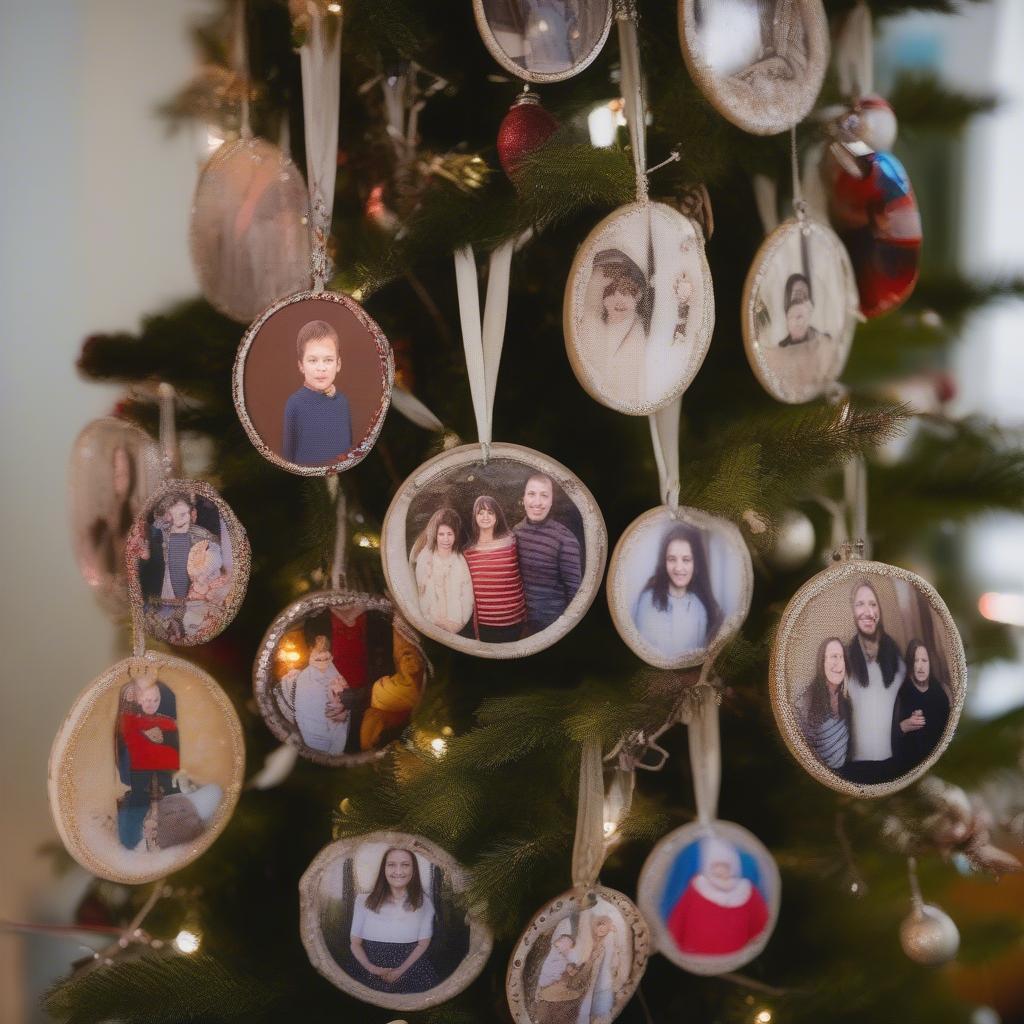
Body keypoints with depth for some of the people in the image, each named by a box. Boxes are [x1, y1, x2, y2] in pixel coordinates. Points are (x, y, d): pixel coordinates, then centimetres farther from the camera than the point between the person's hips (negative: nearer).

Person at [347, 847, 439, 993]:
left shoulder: (423, 902, 5)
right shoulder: (364, 900, 4)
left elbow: (423, 944, 4)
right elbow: (355, 943, 5)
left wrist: (399, 971, -11)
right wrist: (372, 969, -12)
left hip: (409, 971, 0)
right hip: (369, 974, 0)